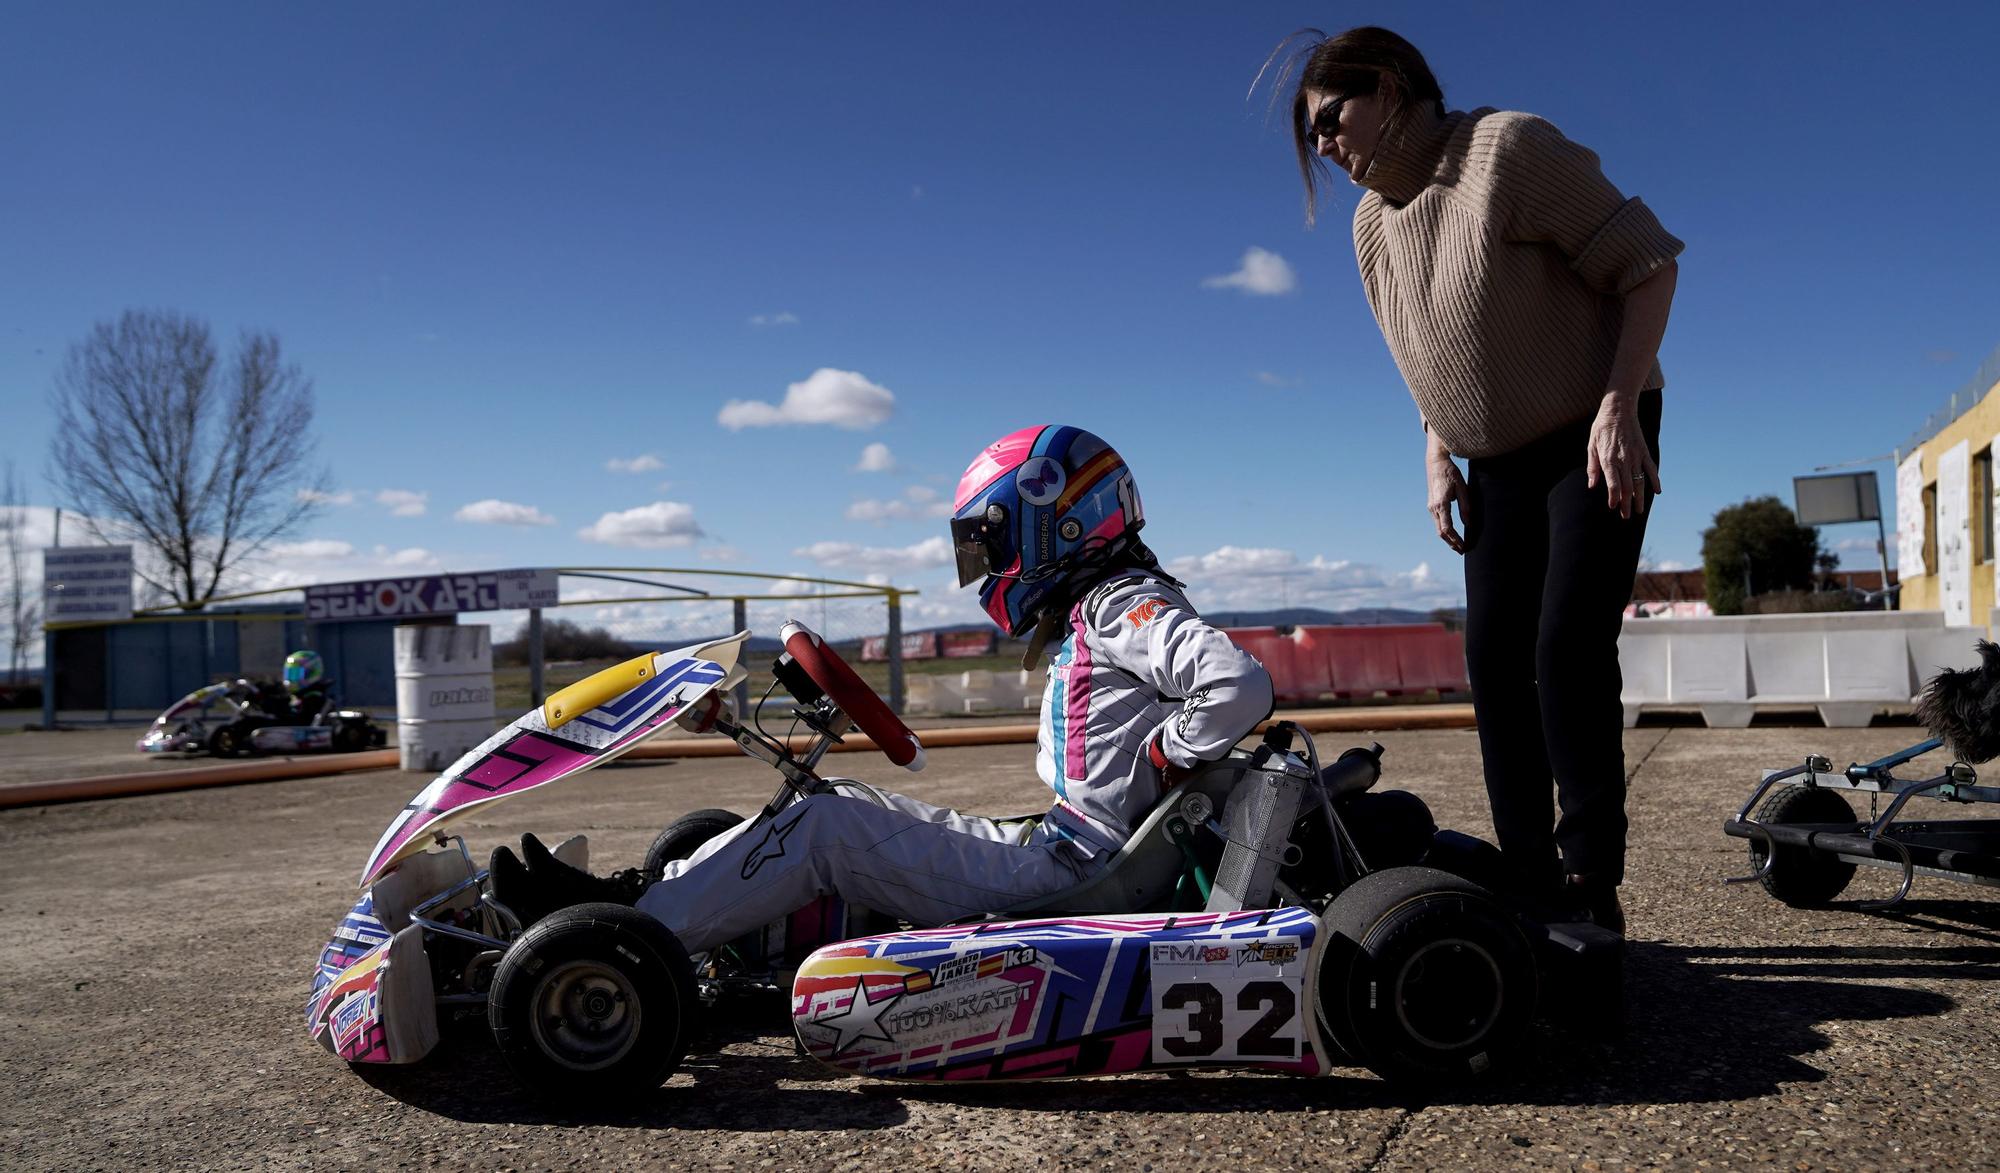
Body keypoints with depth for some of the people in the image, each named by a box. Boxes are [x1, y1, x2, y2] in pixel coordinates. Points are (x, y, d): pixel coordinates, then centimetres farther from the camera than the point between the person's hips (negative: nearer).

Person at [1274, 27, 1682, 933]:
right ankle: (1534, 887, 5)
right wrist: (1438, 457, 6)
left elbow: (1648, 263, -16)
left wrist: (1619, 405, -23)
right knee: (1496, 657, -1)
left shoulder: (1510, 150, -17)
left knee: (1568, 646, -17)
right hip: (1499, 464, 7)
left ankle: (1592, 889, -8)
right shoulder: (1372, 225, 6)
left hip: (1601, 442, -7)